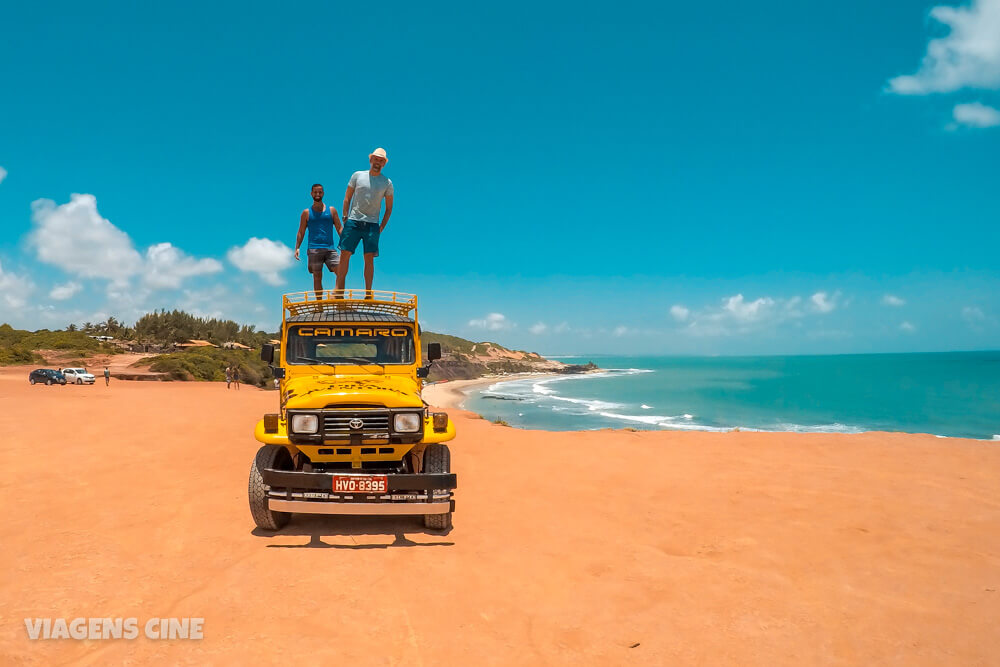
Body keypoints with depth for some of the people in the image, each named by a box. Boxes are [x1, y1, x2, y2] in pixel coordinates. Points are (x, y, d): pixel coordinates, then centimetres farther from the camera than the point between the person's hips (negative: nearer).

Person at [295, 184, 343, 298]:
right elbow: (301, 232, 11)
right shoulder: (306, 213, 11)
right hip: (314, 249, -1)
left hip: (330, 248, 1)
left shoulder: (331, 210, 13)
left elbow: (339, 229, 11)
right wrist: (297, 247, -1)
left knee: (340, 272, -13)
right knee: (317, 277, 0)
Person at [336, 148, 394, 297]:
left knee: (369, 258, -3)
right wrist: (345, 217, 3)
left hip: (372, 224, 0)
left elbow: (389, 208, 11)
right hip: (353, 221, 0)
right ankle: (339, 289, 2)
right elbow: (347, 198, 12)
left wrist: (382, 227, 3)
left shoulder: (387, 183, 8)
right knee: (345, 254, -4)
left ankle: (368, 293, 1)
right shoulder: (357, 175, 8)